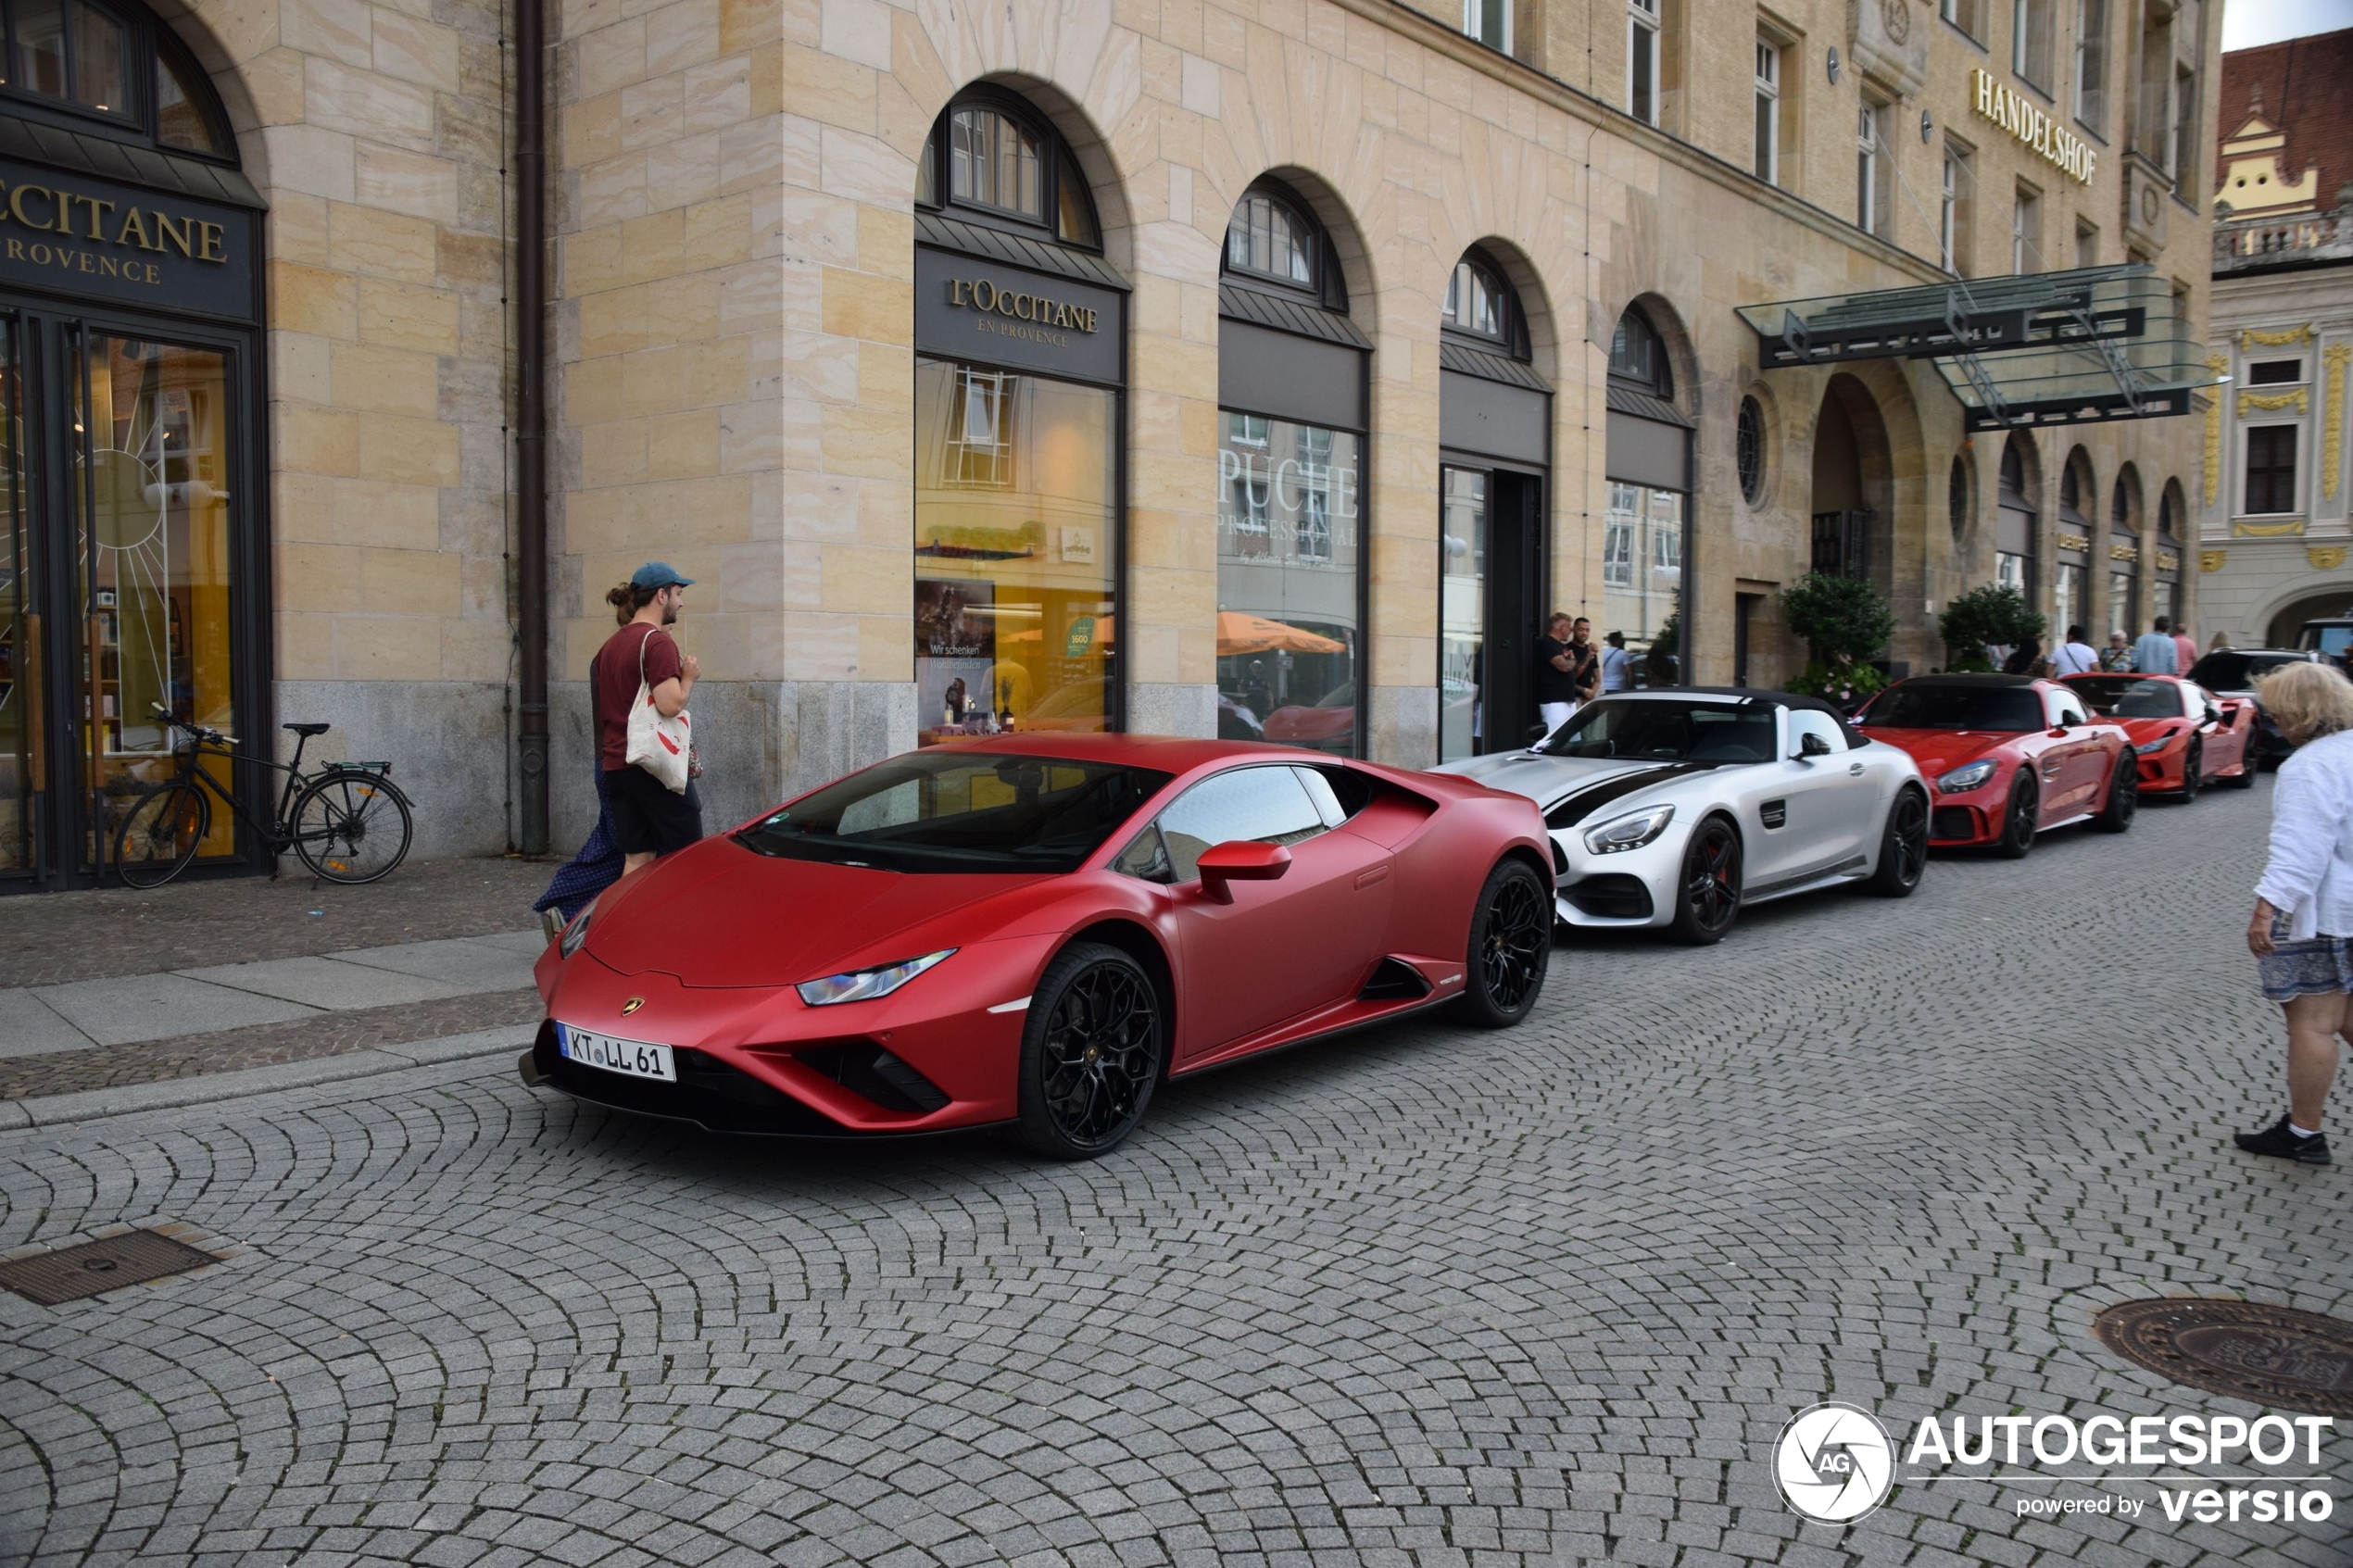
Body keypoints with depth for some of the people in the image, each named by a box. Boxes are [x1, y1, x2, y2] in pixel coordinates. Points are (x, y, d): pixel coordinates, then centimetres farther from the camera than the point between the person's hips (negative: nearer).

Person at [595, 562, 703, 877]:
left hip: (616, 765, 8)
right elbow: (671, 704, -21)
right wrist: (689, 677, -5)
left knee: (636, 860, 8)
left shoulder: (610, 645, 15)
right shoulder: (658, 642, -12)